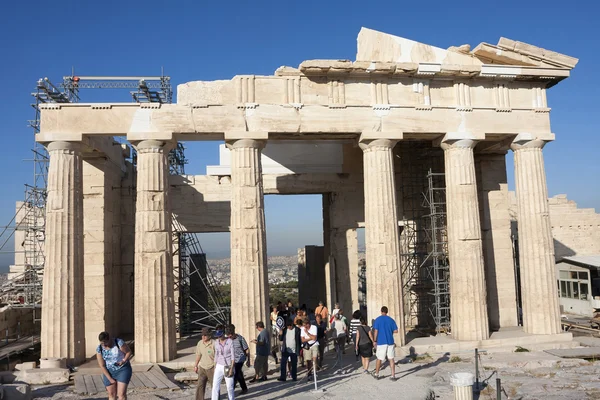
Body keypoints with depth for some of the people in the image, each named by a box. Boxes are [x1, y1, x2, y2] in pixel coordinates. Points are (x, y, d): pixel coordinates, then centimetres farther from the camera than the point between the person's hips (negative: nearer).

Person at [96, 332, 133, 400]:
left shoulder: (119, 343, -20)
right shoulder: (99, 349, -10)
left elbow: (129, 352, -7)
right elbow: (102, 365, -8)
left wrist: (123, 361, -23)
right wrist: (110, 379, -11)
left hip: (123, 369, -4)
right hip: (109, 372, 4)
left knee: (121, 394, -11)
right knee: (111, 394, 7)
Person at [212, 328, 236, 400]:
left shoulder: (230, 342, -14)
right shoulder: (217, 343, 0)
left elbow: (233, 356, -14)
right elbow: (216, 355, 8)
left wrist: (231, 369, -19)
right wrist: (215, 368, 9)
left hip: (229, 366, -4)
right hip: (219, 366, 4)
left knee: (229, 386, 3)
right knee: (215, 385, -4)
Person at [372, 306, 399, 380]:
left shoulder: (377, 320, -3)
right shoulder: (391, 320, 3)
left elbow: (375, 331, -8)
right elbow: (396, 331, 2)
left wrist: (374, 341, 0)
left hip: (381, 342, -2)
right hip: (390, 342, 2)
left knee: (379, 359, 11)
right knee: (391, 359, 6)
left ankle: (376, 374, 23)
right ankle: (393, 376, 3)